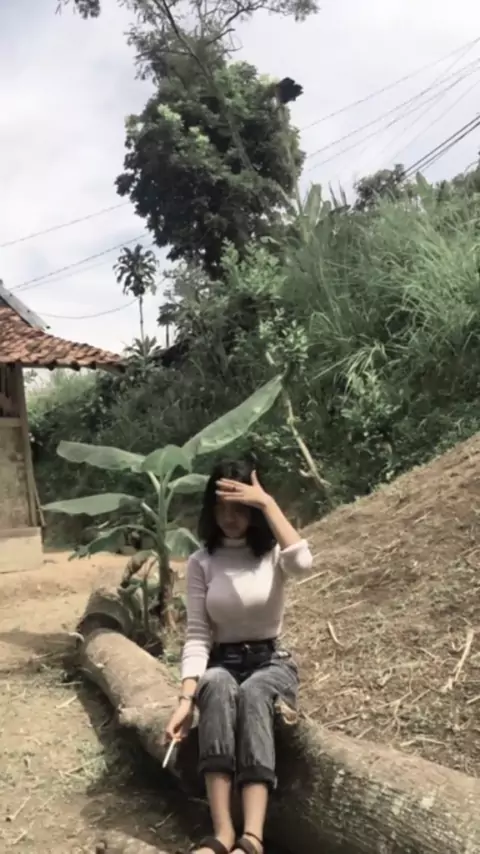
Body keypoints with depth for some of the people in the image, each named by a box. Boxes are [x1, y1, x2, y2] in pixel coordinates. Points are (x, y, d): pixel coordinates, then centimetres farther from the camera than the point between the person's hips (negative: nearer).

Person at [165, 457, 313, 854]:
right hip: (221, 665, 1)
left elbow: (303, 564, -28)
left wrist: (268, 503, -25)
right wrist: (187, 697, -22)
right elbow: (197, 635, -7)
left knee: (252, 693, -37)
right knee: (218, 687, -37)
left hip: (273, 664, -1)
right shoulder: (201, 562, 0)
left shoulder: (273, 552, -2)